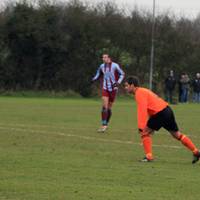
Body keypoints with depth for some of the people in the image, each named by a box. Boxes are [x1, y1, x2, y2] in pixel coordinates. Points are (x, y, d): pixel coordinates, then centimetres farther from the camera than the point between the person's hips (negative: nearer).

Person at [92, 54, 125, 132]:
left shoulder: (115, 66, -11)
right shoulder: (102, 66, 2)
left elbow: (122, 74, -1)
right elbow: (98, 74, 18)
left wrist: (118, 82, -16)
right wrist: (94, 79, -3)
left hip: (113, 88, -2)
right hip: (105, 88, 2)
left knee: (109, 107, 6)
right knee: (104, 107, -13)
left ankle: (106, 124, 21)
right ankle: (103, 125, -15)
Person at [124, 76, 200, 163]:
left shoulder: (139, 93, -11)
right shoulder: (142, 91, 20)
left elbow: (142, 110, -24)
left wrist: (141, 127, -28)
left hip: (160, 113, -10)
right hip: (167, 110, 10)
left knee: (145, 132, -2)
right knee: (177, 135, 19)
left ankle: (149, 156, -5)